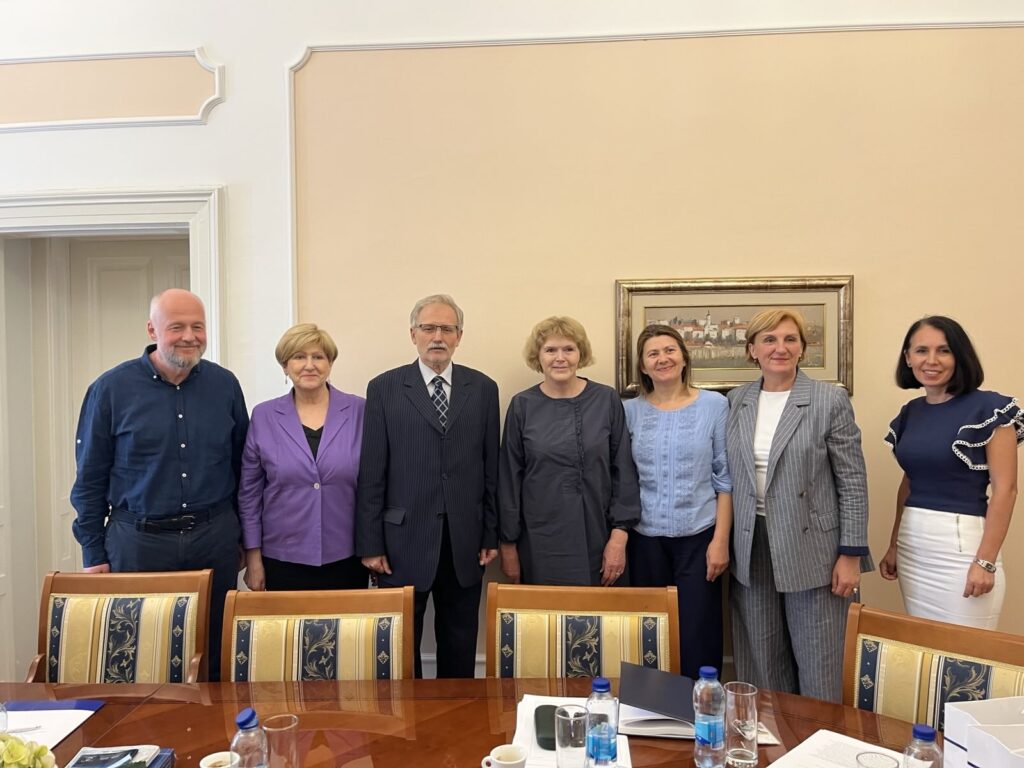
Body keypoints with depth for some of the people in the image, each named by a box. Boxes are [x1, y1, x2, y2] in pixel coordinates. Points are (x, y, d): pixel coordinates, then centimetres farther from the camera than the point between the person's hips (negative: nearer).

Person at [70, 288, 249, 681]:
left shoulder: (225, 384, 2)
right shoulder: (111, 389, -4)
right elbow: (90, 478, 1)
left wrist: (243, 534, 9)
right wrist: (93, 554, 0)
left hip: (214, 538, 2)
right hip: (138, 542, -1)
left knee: (215, 657, 11)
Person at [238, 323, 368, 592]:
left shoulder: (360, 411, -3)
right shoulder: (264, 416, 0)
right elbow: (250, 492, 4)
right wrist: (253, 557, 2)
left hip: (347, 559, 0)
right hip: (284, 560, 0)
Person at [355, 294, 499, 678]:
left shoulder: (483, 388, 6)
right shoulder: (384, 388, 0)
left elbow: (491, 468, 6)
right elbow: (371, 473, -2)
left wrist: (492, 534, 4)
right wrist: (370, 543, -4)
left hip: (465, 541, 2)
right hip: (404, 539, -1)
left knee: (460, 645, 13)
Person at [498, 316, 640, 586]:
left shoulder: (607, 400, -2)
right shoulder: (522, 406, -2)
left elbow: (624, 471, -1)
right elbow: (510, 477, 2)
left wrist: (619, 536, -6)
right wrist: (508, 545, 3)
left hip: (598, 541, 0)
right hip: (540, 546, 0)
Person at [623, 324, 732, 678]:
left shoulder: (715, 405, -1)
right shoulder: (630, 410, 4)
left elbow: (726, 479, -1)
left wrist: (721, 540, -6)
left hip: (699, 536, -1)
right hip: (646, 539, 2)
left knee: (698, 637, 2)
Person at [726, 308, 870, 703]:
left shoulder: (830, 400, -5)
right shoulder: (736, 401, 6)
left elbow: (852, 480, -5)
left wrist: (851, 554, -8)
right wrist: (724, 542, 9)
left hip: (811, 549, -3)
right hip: (751, 550, 4)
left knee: (817, 670, 6)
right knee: (761, 664, 13)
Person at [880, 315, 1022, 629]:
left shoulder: (990, 408, -8)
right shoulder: (910, 413, 9)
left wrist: (986, 561, -15)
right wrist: (893, 546, 16)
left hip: (962, 544, -5)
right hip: (912, 546, 6)